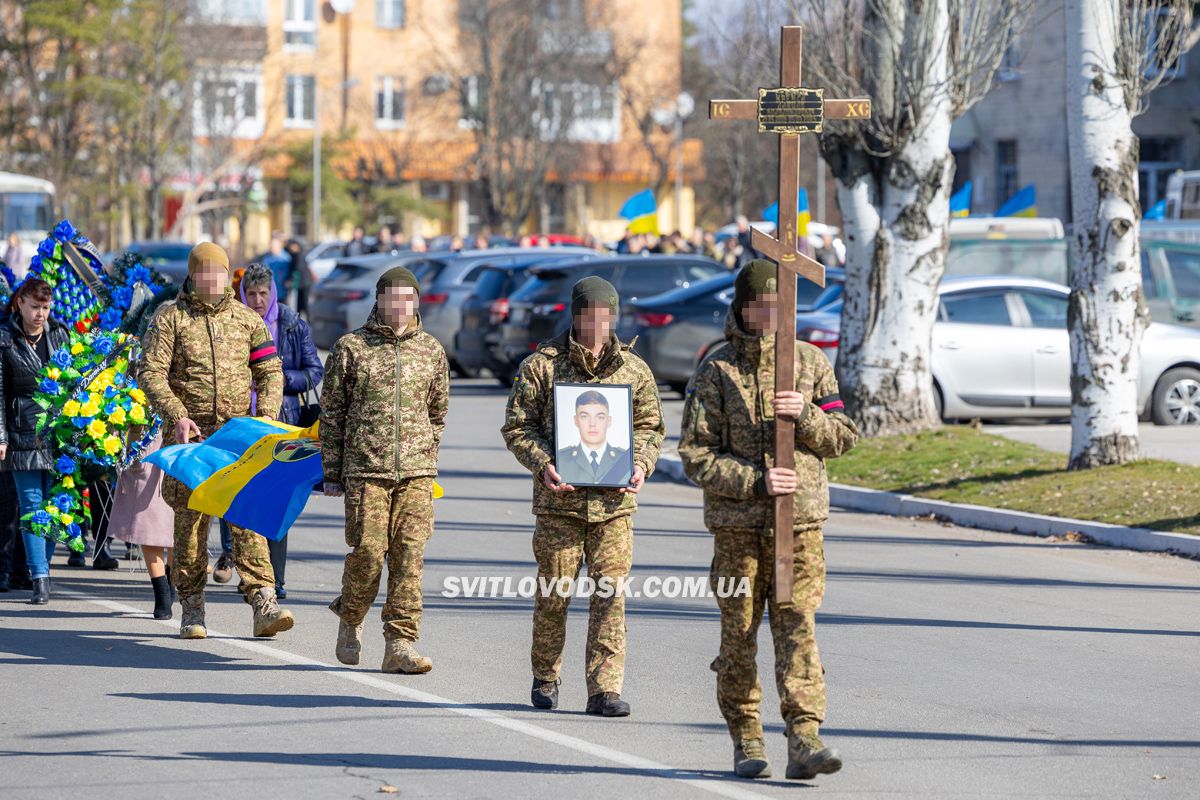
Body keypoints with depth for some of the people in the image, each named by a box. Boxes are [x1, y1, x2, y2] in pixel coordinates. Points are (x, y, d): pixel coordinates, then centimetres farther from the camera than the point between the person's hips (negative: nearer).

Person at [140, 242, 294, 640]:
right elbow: (151, 373, -5)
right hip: (189, 433, -1)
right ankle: (192, 609, 8)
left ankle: (263, 604, -15)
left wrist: (267, 415, -4)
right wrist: (178, 416, -18)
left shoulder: (247, 319, 11)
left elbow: (270, 371, 12)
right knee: (190, 518, 0)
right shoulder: (170, 319, 2)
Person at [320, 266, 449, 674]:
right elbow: (331, 412, 6)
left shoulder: (431, 350, 9)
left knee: (410, 553, -5)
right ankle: (349, 621, 21)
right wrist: (332, 472, 4)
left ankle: (400, 644, -3)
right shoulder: (351, 347, 2)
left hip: (416, 471, 2)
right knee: (368, 551, -6)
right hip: (365, 468, -2)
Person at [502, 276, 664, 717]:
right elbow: (517, 426, 2)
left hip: (614, 501, 1)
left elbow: (650, 427, 14)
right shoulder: (541, 366, 1)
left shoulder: (634, 370, 9)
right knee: (554, 592, 5)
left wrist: (641, 465, -5)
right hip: (559, 499, -1)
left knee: (610, 594, -5)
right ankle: (545, 678, 23)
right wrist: (543, 465, -14)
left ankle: (605, 689, -3)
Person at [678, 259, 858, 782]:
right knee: (739, 635, 4)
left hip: (800, 521, 1)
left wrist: (806, 415, -14)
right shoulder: (715, 371, -1)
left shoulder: (810, 362, 7)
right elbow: (697, 458, -5)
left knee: (797, 627, -8)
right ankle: (746, 743, 14)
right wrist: (756, 482, -18)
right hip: (736, 523, -1)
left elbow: (841, 438, 7)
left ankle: (804, 741, -14)